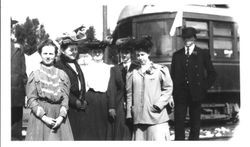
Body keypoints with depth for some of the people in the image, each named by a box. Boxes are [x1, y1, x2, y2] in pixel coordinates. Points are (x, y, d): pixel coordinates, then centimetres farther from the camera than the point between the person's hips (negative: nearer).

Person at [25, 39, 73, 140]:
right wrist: (44, 117, -13)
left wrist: (61, 117, -10)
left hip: (59, 119, 2)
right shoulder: (34, 75, 2)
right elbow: (31, 100, -3)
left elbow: (65, 98, 3)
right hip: (39, 117, -1)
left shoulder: (62, 75, 6)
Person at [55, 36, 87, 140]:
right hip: (68, 107, -7)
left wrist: (83, 101, 8)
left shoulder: (76, 64, 18)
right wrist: (76, 102, -11)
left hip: (80, 107, 7)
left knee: (79, 134, 6)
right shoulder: (59, 65, -8)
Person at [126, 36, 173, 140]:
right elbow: (129, 94, 12)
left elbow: (168, 88, 4)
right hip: (138, 118, 3)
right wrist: (129, 113, 7)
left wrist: (159, 104, -6)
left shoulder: (160, 70, 4)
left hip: (156, 116, -2)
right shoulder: (132, 73, 11)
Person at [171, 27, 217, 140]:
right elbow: (173, 75, 12)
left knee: (195, 123, 7)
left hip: (195, 94, -1)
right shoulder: (177, 55, 11)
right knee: (178, 123, -3)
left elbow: (212, 73, 7)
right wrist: (174, 91, 2)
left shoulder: (203, 54, 6)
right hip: (180, 94, 1)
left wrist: (203, 88, -2)